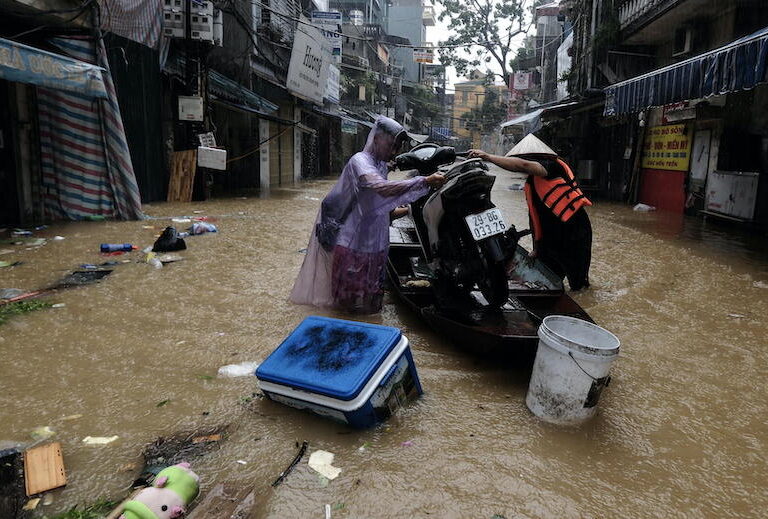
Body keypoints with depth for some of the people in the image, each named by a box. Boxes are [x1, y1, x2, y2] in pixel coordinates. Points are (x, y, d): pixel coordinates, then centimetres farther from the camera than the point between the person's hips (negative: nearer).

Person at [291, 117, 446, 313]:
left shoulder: (382, 165, 10)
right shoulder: (360, 161, -20)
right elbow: (382, 188, -40)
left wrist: (393, 211, 10)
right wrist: (424, 182, -44)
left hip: (375, 242, 9)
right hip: (353, 241, -9)